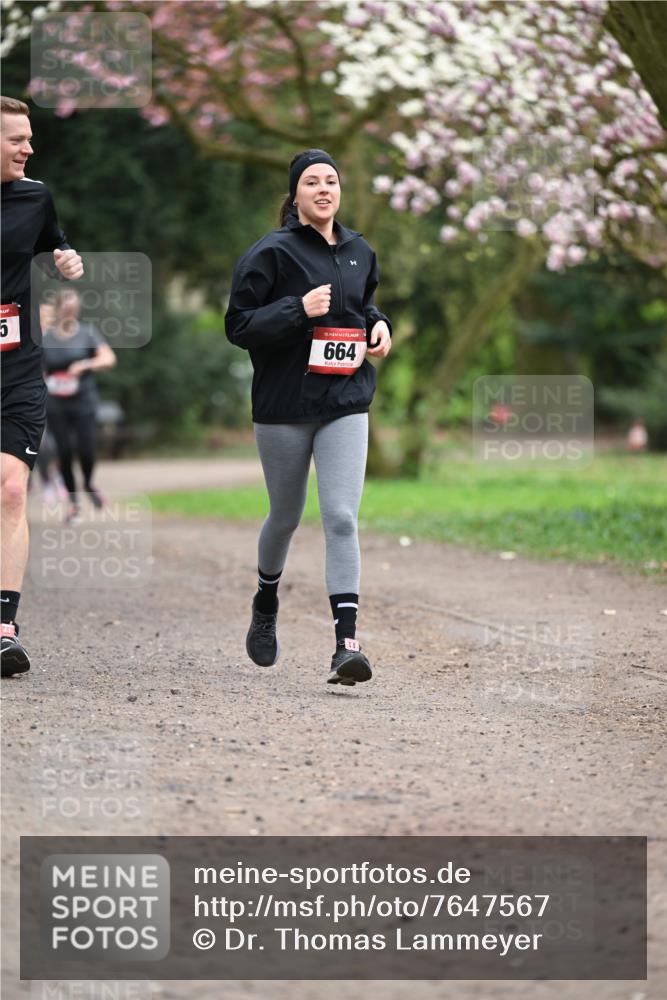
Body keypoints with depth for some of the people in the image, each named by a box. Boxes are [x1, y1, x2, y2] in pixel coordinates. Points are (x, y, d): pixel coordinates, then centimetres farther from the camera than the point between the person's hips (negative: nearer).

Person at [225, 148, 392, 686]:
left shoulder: (358, 250, 10)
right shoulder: (271, 253, -7)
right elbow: (239, 325, -10)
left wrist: (379, 324, 6)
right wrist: (299, 310, -22)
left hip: (346, 403, 3)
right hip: (284, 404, -2)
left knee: (342, 517, -11)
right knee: (286, 516, 13)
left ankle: (347, 642, -16)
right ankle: (266, 605, 44)